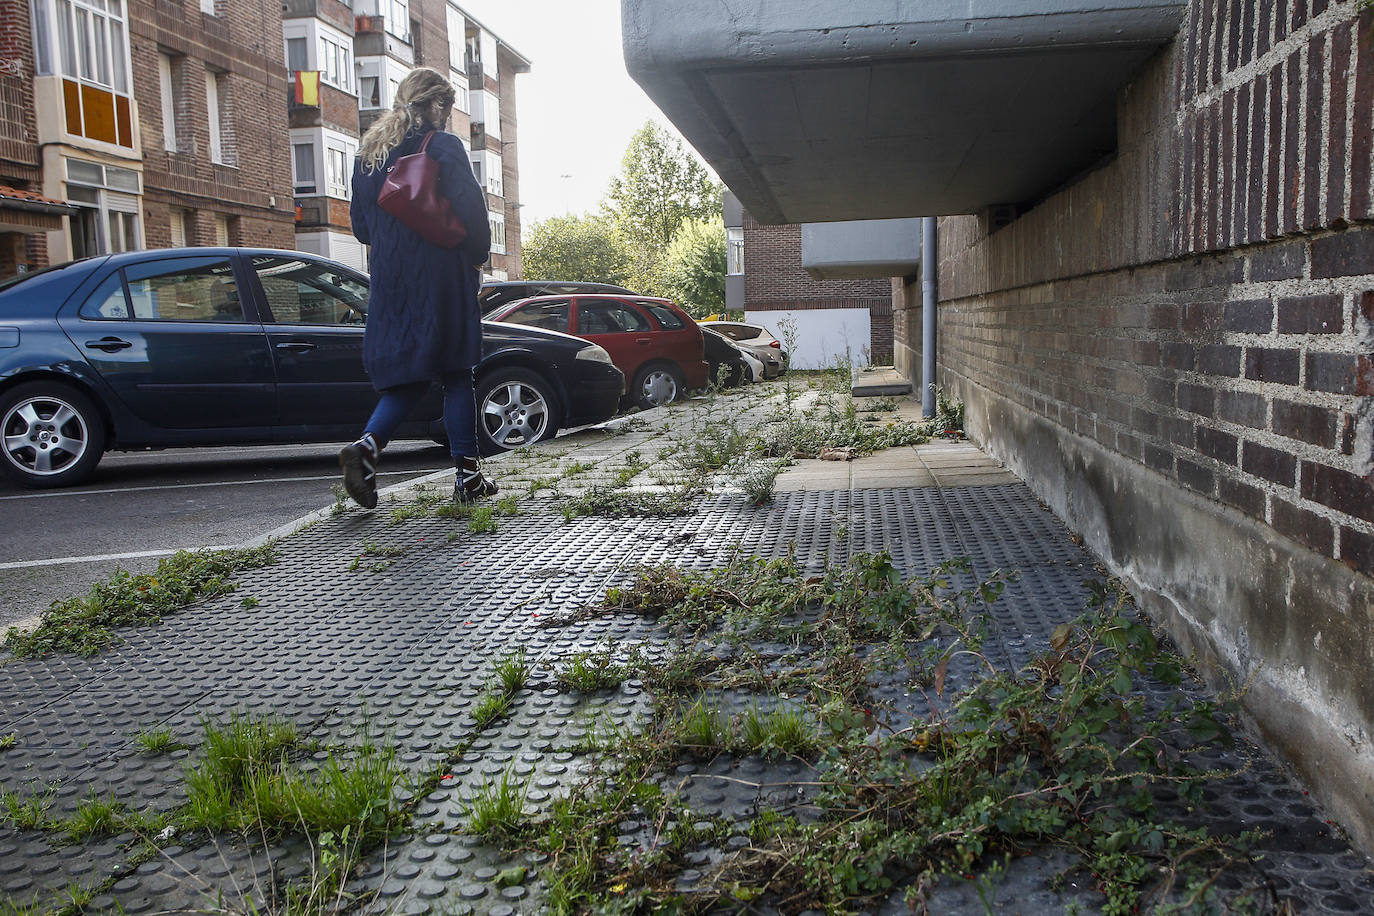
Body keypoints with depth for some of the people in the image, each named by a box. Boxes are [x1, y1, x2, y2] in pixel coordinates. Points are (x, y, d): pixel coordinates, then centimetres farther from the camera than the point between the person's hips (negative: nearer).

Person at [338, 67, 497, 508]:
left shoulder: (367, 153, 12)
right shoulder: (443, 147, -6)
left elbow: (360, 227, 15)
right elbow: (472, 212, -11)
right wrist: (477, 257, 5)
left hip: (390, 285, 5)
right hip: (443, 283, -5)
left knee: (407, 377, 11)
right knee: (456, 375, 3)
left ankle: (367, 443, -13)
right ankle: (468, 475, 7)